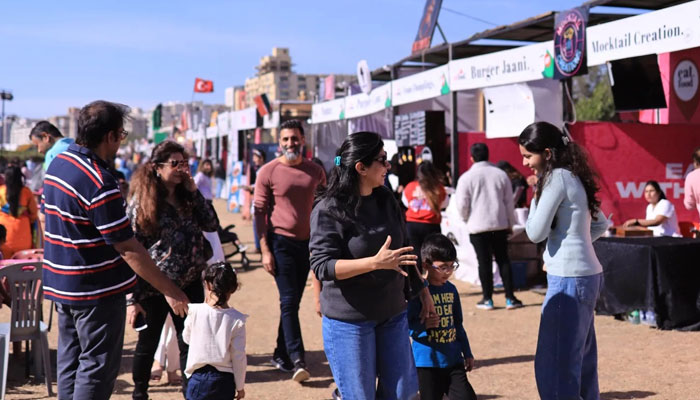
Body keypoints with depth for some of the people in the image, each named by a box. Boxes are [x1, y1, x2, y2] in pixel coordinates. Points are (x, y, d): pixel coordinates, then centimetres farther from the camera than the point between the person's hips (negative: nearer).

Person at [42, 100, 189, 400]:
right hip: (96, 291, -9)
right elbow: (128, 249, -24)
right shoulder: (99, 182, -24)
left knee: (70, 362, 17)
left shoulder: (57, 163, 4)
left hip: (60, 284, 9)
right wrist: (170, 291, -18)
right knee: (98, 367, 1)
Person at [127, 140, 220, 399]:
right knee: (148, 344, 11)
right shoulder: (142, 200, -8)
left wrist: (194, 192, -8)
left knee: (190, 343, 8)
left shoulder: (187, 196, 7)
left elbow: (212, 224, -4)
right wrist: (134, 298, -12)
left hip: (190, 283, 4)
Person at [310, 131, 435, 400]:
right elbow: (322, 266, -21)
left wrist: (422, 292, 17)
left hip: (392, 314, 6)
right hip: (349, 320, -6)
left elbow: (404, 251, 16)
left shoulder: (386, 200, 5)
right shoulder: (329, 210, -14)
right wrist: (376, 262, -30)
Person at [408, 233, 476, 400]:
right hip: (427, 363, -5)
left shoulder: (451, 290, 8)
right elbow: (408, 325, -11)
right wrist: (424, 325, -30)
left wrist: (467, 353, 18)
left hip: (454, 361, 5)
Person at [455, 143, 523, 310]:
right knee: (503, 260, 10)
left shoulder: (466, 177, -7)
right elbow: (509, 202, 6)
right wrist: (510, 224, 16)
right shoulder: (501, 174, 2)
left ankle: (487, 299, 9)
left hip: (478, 227, -2)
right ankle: (510, 298, 10)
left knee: (484, 262, 4)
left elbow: (462, 205, -5)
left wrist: (467, 219, 15)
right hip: (500, 225, 3)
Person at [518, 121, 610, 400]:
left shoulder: (557, 178, -14)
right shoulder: (573, 177, 13)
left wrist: (536, 194, -2)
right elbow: (601, 224, 23)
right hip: (586, 275, 10)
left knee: (555, 365, -5)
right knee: (580, 361, 17)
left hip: (569, 279, -10)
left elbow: (535, 232, -14)